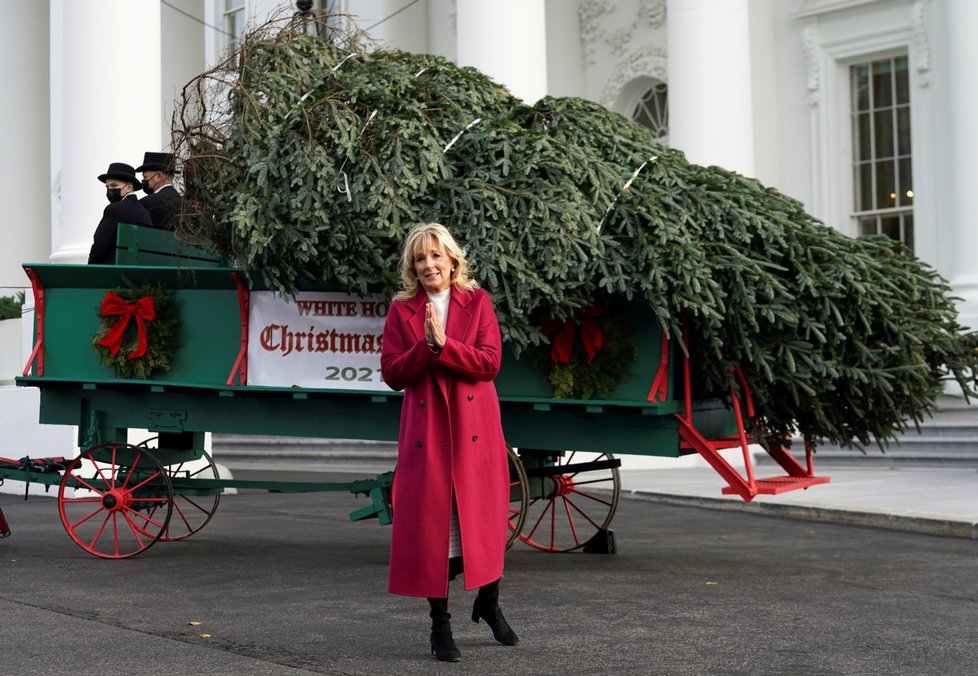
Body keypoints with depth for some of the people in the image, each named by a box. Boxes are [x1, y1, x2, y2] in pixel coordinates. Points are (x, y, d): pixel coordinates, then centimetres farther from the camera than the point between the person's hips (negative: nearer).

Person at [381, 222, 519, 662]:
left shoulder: (477, 301, 3)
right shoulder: (402, 310, 4)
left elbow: (489, 362, -7)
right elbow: (392, 374, -2)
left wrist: (444, 345, -18)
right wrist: (426, 347, -16)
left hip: (475, 426, 0)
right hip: (426, 428, 0)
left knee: (484, 516, 7)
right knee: (430, 522, 0)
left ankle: (489, 602, 30)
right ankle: (440, 625, 9)